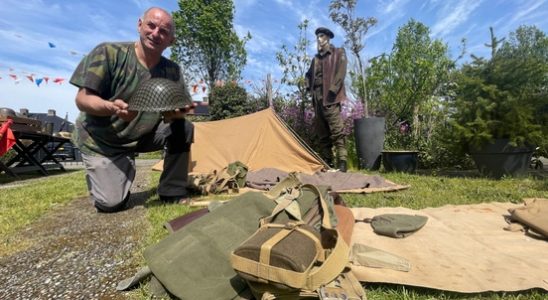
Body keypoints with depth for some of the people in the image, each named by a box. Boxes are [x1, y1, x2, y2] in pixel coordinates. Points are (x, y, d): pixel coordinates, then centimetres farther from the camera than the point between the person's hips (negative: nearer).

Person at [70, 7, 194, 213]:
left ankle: (172, 192, -7)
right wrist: (111, 107, -38)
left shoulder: (172, 71, -7)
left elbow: (182, 108, -7)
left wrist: (177, 113, -32)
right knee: (112, 203, -13)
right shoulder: (108, 53, -16)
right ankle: (99, 175, 24)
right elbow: (82, 99, -16)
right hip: (101, 140, -3)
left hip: (142, 137, 4)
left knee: (183, 128, -21)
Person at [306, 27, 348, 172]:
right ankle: (327, 164, 12)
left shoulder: (338, 53, 7)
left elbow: (341, 73, -6)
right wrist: (310, 88, 15)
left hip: (330, 98, -6)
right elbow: (308, 75, 33)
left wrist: (332, 91, -16)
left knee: (337, 132, -12)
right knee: (322, 134, 6)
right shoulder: (316, 58, 23)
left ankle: (342, 164, -10)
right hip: (317, 99, 6)